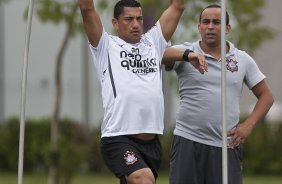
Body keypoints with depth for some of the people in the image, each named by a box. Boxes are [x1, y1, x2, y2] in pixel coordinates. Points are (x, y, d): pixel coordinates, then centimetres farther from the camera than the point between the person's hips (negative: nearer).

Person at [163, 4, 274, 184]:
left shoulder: (243, 59, 9)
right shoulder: (186, 52, 0)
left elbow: (266, 95, 15)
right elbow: (163, 55, -22)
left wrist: (248, 125, 0)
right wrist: (187, 55, -43)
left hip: (227, 145, 2)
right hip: (188, 141, -2)